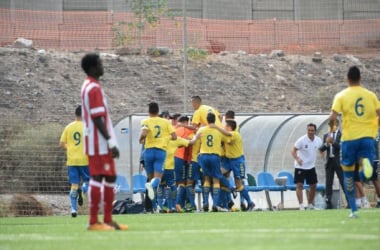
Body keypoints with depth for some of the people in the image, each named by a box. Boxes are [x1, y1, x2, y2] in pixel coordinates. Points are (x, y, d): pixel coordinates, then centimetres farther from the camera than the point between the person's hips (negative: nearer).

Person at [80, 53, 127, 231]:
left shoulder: (89, 87, 18)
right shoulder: (94, 88, -14)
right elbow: (97, 119, -19)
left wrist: (110, 141, 20)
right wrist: (110, 142, -19)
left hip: (98, 143, 10)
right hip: (99, 143, -10)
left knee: (110, 178, 13)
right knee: (98, 178, -9)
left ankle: (108, 220, 16)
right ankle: (93, 221, -8)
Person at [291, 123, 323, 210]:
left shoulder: (318, 140, -1)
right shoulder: (302, 140, -15)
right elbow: (293, 151, -14)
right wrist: (297, 159, -32)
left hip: (311, 167, 5)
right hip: (300, 167, -5)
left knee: (313, 186, 7)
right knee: (299, 185, -13)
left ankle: (310, 205, 21)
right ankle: (301, 205, -14)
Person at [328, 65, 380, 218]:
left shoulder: (341, 96, -1)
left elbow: (333, 117, -11)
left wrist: (331, 124, 12)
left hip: (349, 138, -1)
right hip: (367, 137, 1)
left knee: (348, 174, 14)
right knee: (364, 174, 1)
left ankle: (353, 210, 11)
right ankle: (366, 164, -38)